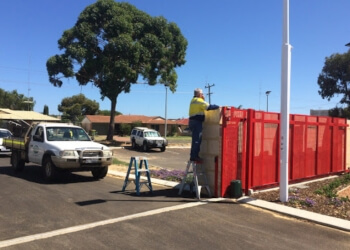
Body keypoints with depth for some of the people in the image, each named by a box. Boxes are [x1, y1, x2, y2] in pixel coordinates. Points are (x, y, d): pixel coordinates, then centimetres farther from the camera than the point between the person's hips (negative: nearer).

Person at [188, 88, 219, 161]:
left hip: (192, 121, 10)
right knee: (196, 140, -8)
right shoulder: (199, 100, -10)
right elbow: (209, 107, -17)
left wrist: (203, 99, 17)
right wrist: (218, 106, -5)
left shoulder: (193, 100, 20)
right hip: (197, 122, -10)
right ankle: (194, 156, -7)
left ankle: (194, 155, 18)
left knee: (196, 139, 15)